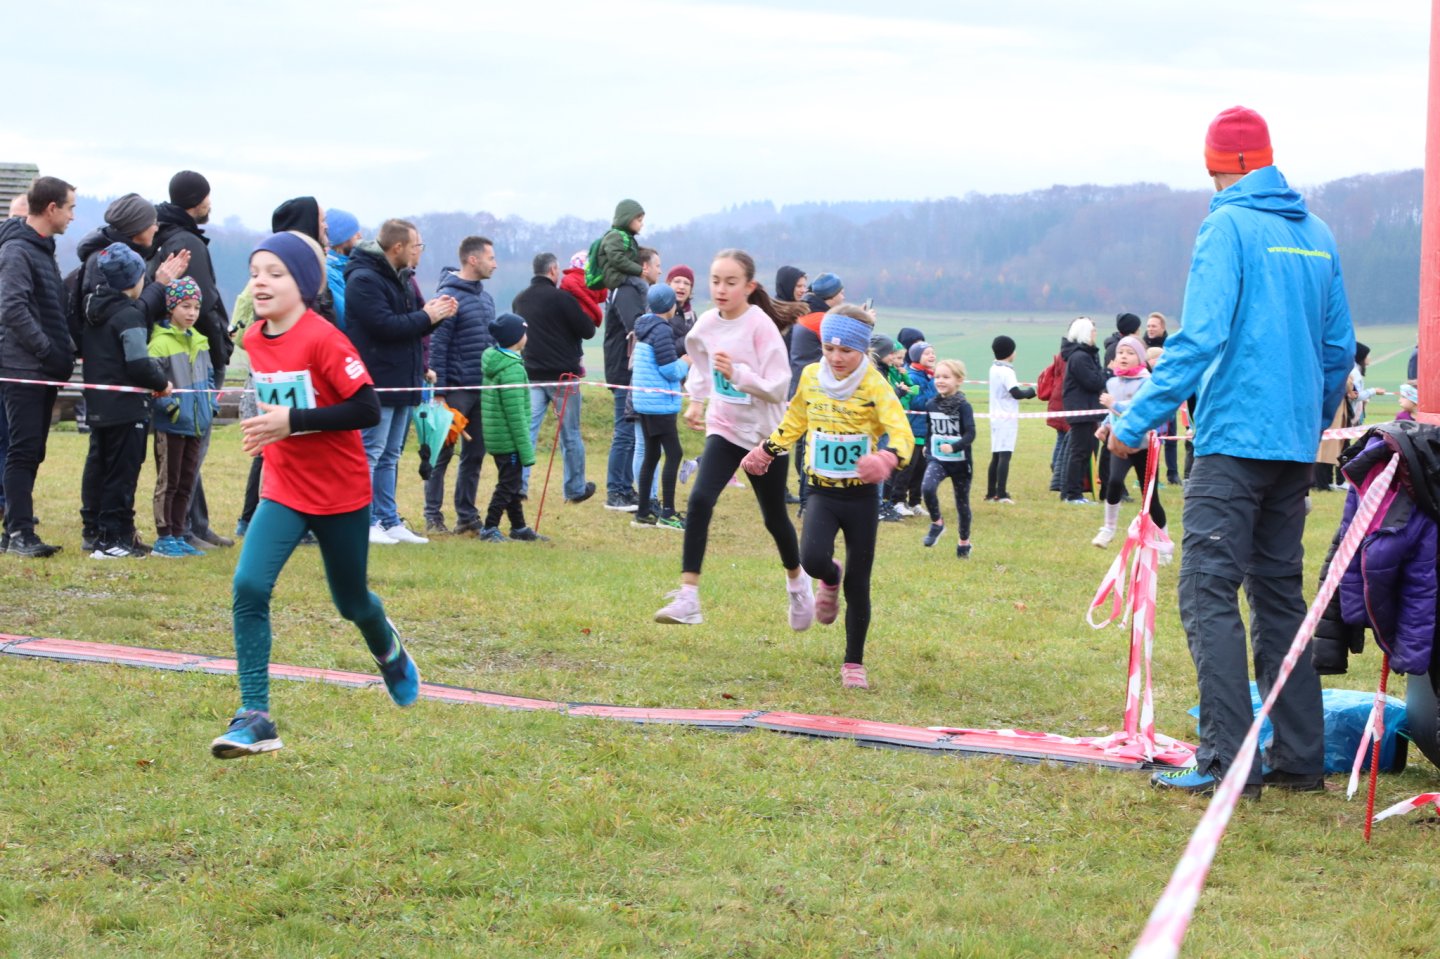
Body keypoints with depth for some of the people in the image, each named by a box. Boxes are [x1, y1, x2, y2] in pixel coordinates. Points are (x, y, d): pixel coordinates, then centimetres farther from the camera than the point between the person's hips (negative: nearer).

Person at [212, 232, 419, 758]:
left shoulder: (323, 339, -20)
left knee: (352, 603, 13)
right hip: (283, 490, 4)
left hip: (341, 492, -4)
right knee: (249, 587, -18)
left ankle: (390, 651, 50)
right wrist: (266, 424, 4)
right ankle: (255, 718, -15)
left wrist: (292, 422, -28)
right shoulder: (253, 340, 2)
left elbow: (367, 409, -24)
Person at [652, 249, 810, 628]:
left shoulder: (761, 326, -18)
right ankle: (687, 598, -19)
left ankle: (797, 581, 42)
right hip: (724, 429, 3)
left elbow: (778, 387, -21)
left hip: (765, 435, -3)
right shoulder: (707, 324, -4)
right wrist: (697, 399, 12)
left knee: (774, 517, 12)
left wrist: (736, 373, -32)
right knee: (699, 501, -18)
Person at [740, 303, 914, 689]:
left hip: (861, 497, -2)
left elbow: (902, 434, -26)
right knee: (812, 558, -24)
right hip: (822, 493, 2)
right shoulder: (810, 378, 0)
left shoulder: (875, 386, -14)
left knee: (858, 585, 3)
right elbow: (794, 422, 20)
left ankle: (854, 663, 21)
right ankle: (830, 578, 15)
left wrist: (886, 459, -46)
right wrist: (765, 451, 14)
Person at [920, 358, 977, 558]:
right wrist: (928, 456, 16)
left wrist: (954, 447, -37)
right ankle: (937, 523, -2)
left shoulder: (963, 406, -13)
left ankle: (964, 542, 29)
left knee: (962, 502, 10)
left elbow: (970, 434, -21)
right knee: (927, 488, -25)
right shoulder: (932, 405, 2)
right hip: (937, 459, 3)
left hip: (960, 462, -3)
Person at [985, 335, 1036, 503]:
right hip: (1007, 418, -9)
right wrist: (1030, 392, -1)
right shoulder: (1007, 371, -14)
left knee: (996, 456, 13)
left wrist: (1025, 391, 5)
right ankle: (1001, 494, -16)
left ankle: (991, 493, 16)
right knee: (1005, 455, -11)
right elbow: (1016, 393, -19)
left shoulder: (994, 369, 12)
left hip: (996, 417, 9)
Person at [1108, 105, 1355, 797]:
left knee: (1208, 592, -8)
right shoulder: (1318, 235, 13)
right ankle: (1299, 757, 14)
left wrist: (1137, 421, -13)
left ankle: (1227, 761, -15)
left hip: (1234, 437, -7)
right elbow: (1340, 349, 17)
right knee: (1280, 593, 14)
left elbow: (1199, 338, -16)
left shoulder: (1228, 226, -8)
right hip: (1296, 445, 7)